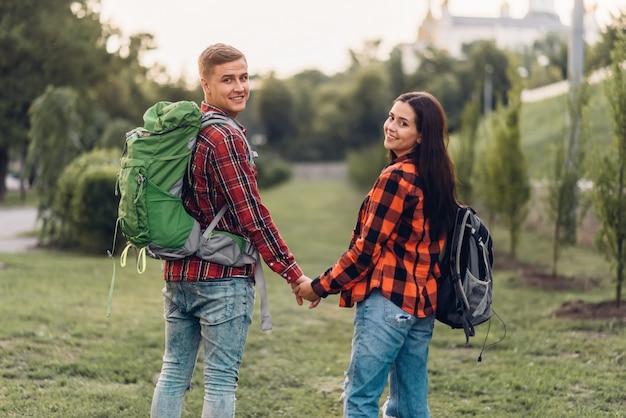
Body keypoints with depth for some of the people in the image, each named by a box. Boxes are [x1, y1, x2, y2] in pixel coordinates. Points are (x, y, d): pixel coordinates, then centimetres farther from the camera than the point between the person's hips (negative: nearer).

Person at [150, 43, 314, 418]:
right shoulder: (226, 138, -15)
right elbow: (252, 217, -17)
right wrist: (294, 274, -13)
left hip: (177, 273, 8)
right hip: (223, 276, -8)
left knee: (174, 371, 13)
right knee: (221, 381, 0)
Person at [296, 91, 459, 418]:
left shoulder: (396, 177, -13)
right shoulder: (435, 178, 12)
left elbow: (366, 248, -14)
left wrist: (320, 287, -5)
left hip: (388, 301, -9)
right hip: (422, 302, 9)